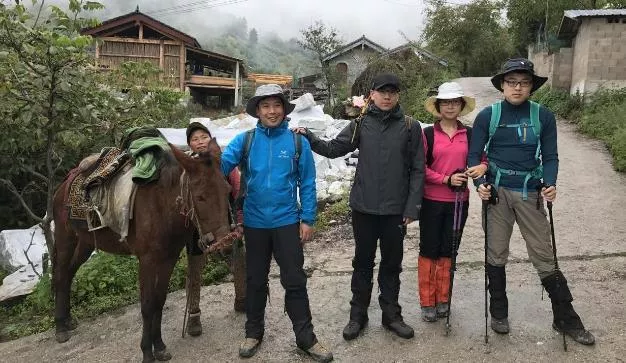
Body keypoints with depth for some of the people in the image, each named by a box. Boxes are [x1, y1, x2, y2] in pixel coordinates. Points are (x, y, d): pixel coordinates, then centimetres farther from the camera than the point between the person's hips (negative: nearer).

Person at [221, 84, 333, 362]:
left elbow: (307, 183, -2)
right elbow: (221, 165, -16)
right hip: (254, 223, 1)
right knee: (255, 280, 15)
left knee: (295, 281, 5)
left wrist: (308, 219, -4)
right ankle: (254, 332, 33)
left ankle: (305, 337, 19)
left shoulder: (298, 142, -3)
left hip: (287, 222, -1)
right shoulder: (244, 140, -2)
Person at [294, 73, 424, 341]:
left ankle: (391, 314, 29)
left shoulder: (410, 127, -2)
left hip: (396, 210, 0)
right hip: (364, 207, 1)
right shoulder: (360, 123, 1)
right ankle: (358, 315, 26)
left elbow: (417, 170, -2)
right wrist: (309, 138, -12)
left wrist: (412, 207, -7)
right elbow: (334, 149, 3)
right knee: (363, 263, 12)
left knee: (392, 263, 13)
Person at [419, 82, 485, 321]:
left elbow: (483, 158, 12)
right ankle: (427, 302, 18)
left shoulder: (469, 134, 4)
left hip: (459, 201, 2)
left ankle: (442, 299, 26)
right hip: (432, 201, -2)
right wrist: (446, 179, -18)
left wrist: (483, 167, -11)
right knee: (429, 250, 6)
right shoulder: (428, 134, -4)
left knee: (448, 251, 12)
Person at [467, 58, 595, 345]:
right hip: (497, 191, 0)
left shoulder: (543, 116, 1)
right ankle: (499, 313, 26)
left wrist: (550, 184, -14)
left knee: (545, 256, 3)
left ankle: (566, 319, 19)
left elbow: (550, 157, 4)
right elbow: (474, 154, 1)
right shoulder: (487, 116, -1)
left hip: (530, 193, 0)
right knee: (496, 256, 9)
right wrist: (479, 183, -16)